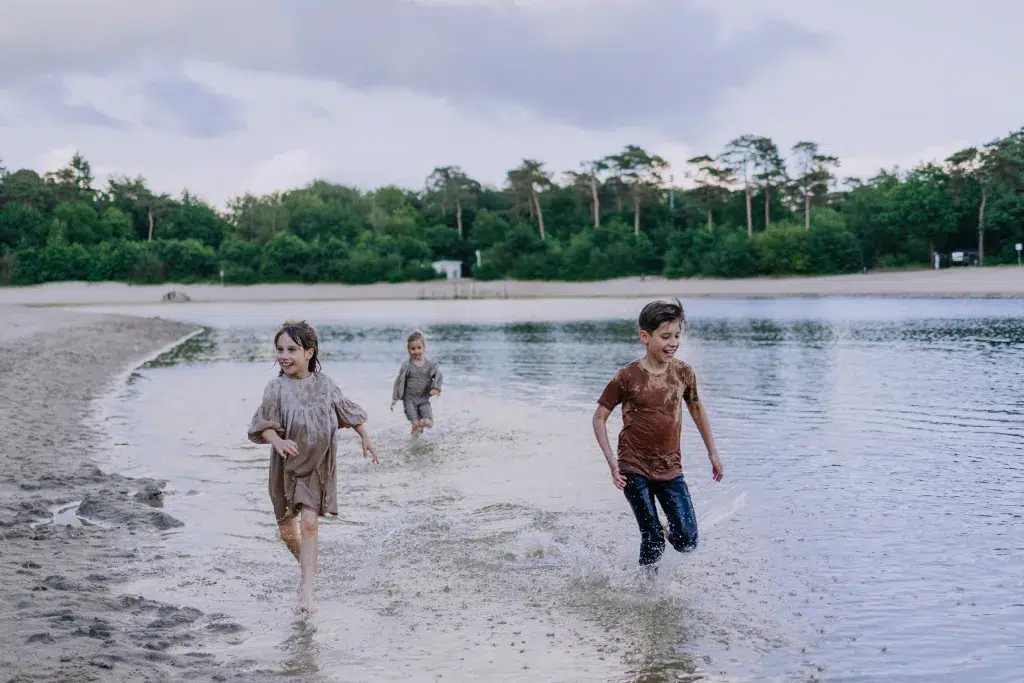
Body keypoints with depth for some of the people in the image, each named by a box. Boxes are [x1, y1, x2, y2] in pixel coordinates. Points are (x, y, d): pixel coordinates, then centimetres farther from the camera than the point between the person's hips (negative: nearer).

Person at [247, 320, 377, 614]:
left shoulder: (324, 384, -6)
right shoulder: (277, 387, -14)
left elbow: (347, 411, 8)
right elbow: (262, 425, -14)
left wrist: (366, 439, 10)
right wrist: (277, 441, -34)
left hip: (319, 466, 0)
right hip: (288, 466, 0)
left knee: (309, 523, -12)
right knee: (287, 530, 10)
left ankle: (306, 591, -7)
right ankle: (306, 565, 40)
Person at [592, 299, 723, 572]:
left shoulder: (683, 372, 0)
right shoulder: (627, 376, -11)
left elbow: (696, 408, 17)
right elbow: (599, 417, -4)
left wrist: (712, 452, 19)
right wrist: (611, 459, -14)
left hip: (671, 469, 3)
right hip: (635, 470, -3)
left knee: (687, 542, -2)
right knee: (654, 543, -4)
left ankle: (666, 527, 32)